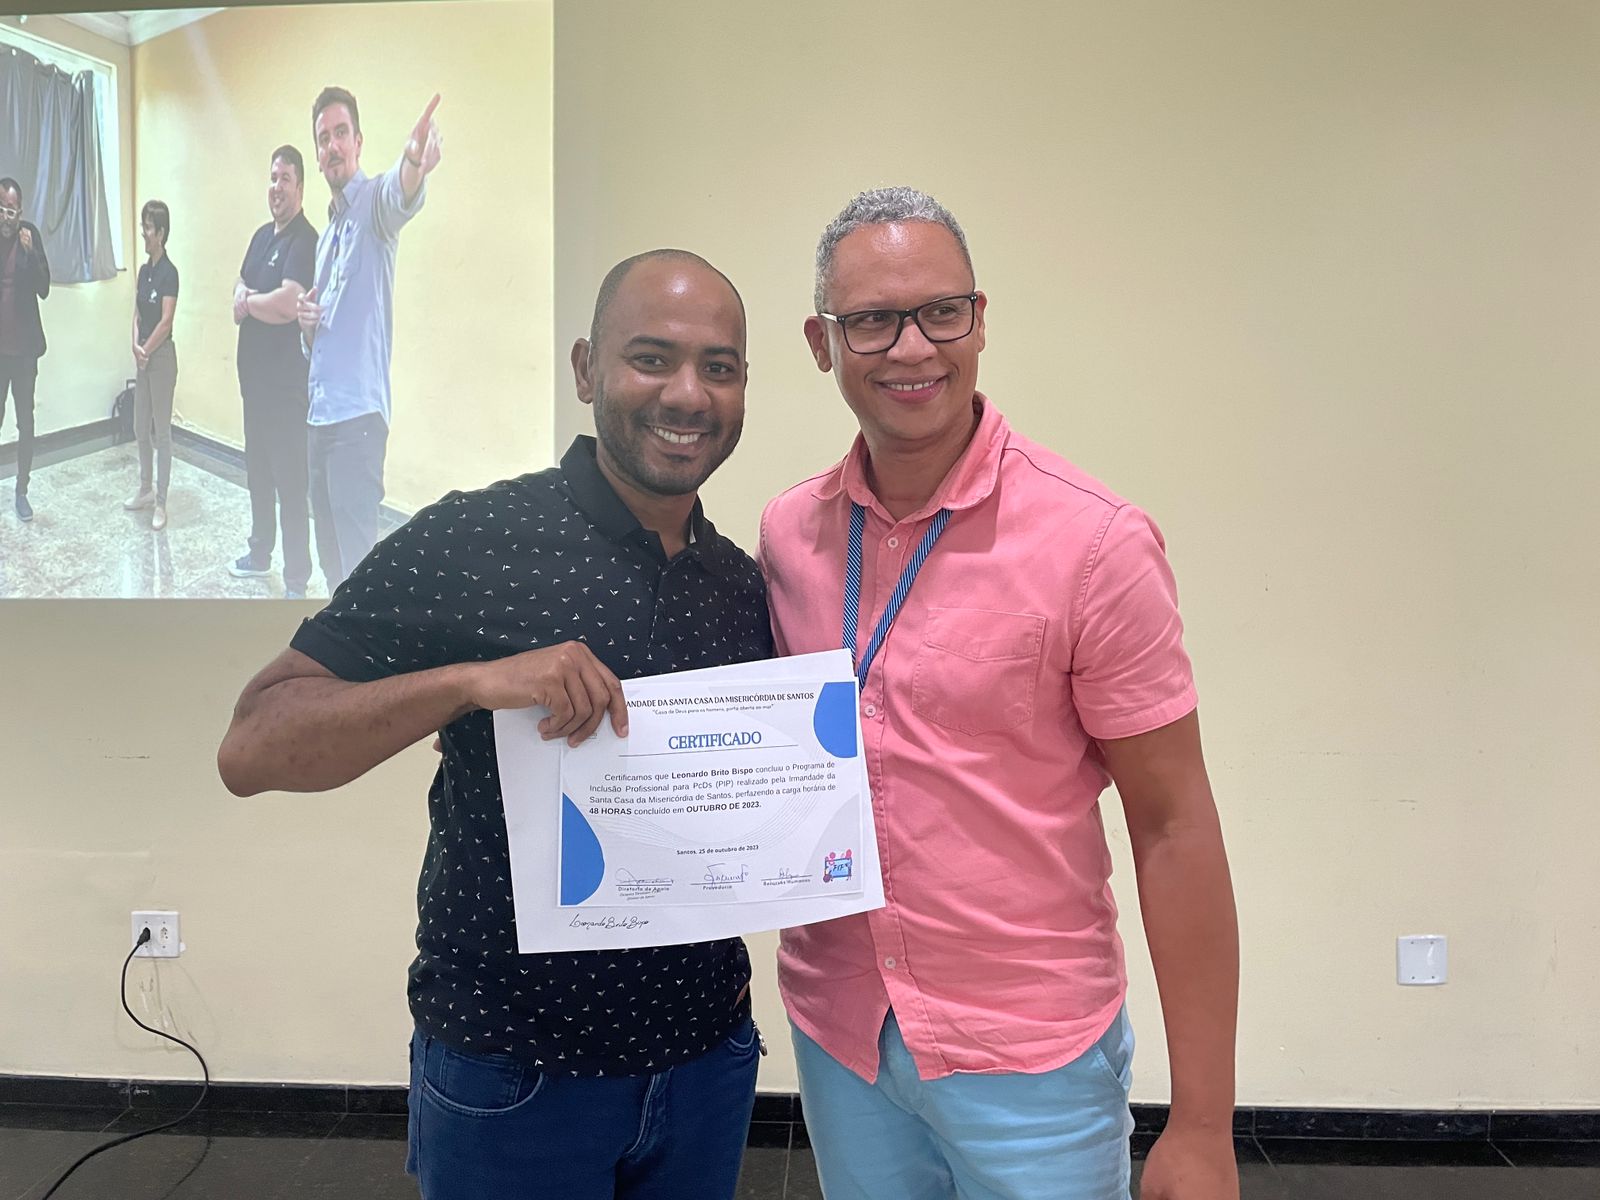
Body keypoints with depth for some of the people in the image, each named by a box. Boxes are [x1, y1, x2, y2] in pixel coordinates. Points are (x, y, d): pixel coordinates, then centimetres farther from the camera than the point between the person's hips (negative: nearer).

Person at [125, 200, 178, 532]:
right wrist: (135, 345, -6)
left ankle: (161, 502, 4)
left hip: (162, 357, -8)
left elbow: (166, 321, -17)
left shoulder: (169, 272, -13)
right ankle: (146, 490, 27)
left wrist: (146, 350, -10)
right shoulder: (144, 270, 11)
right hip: (142, 357, 8)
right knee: (141, 429, 15)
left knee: (161, 431, -2)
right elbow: (137, 314, 10)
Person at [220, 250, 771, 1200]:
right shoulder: (470, 543, -14)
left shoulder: (744, 584, 1)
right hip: (512, 1073, -4)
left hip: (706, 1053, 5)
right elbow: (253, 750, -16)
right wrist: (468, 681, -31)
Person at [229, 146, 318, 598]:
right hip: (254, 376, 10)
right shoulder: (262, 235, 15)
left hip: (286, 383, -9)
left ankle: (296, 582, 1)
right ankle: (260, 553, 36)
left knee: (291, 482, -5)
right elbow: (239, 285, 17)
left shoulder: (304, 241, -15)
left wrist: (249, 301, -9)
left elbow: (289, 304, -27)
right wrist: (242, 295, -7)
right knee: (257, 471, 20)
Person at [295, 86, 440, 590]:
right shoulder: (325, 235, 21)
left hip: (358, 413, -9)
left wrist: (415, 160, -54)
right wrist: (307, 325, 3)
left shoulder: (374, 201, -3)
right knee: (332, 561, 18)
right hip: (321, 414, 9)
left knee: (357, 568, -8)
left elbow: (402, 196, -31)